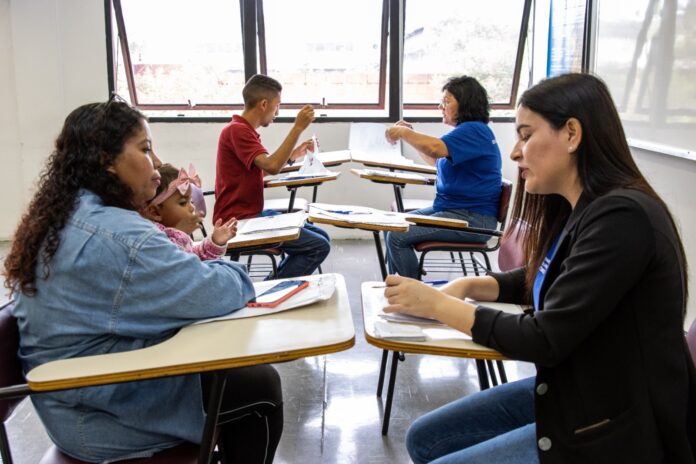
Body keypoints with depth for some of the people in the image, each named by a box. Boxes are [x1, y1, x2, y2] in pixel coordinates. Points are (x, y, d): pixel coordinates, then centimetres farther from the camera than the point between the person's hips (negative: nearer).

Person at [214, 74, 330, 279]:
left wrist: (291, 156, 17)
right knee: (318, 246, -14)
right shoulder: (237, 130, -16)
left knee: (321, 236, 10)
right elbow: (271, 166, -28)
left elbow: (263, 167, 25)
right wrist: (298, 128, -24)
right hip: (240, 220, -11)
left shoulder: (244, 130, 16)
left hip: (253, 213, 11)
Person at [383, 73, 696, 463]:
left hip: (616, 430, -8)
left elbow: (545, 340, -24)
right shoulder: (576, 209, 3)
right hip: (568, 391, 9)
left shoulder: (621, 218, -25)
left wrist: (438, 305, -14)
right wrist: (468, 286, 3)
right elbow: (540, 280, 21)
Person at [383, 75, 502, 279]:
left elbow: (436, 149, -32)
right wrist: (410, 134, 20)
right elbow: (435, 160, 31)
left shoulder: (474, 130, -16)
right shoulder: (464, 131, 18)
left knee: (397, 236, -20)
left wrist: (403, 133, -16)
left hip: (472, 218, -11)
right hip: (449, 208, 11)